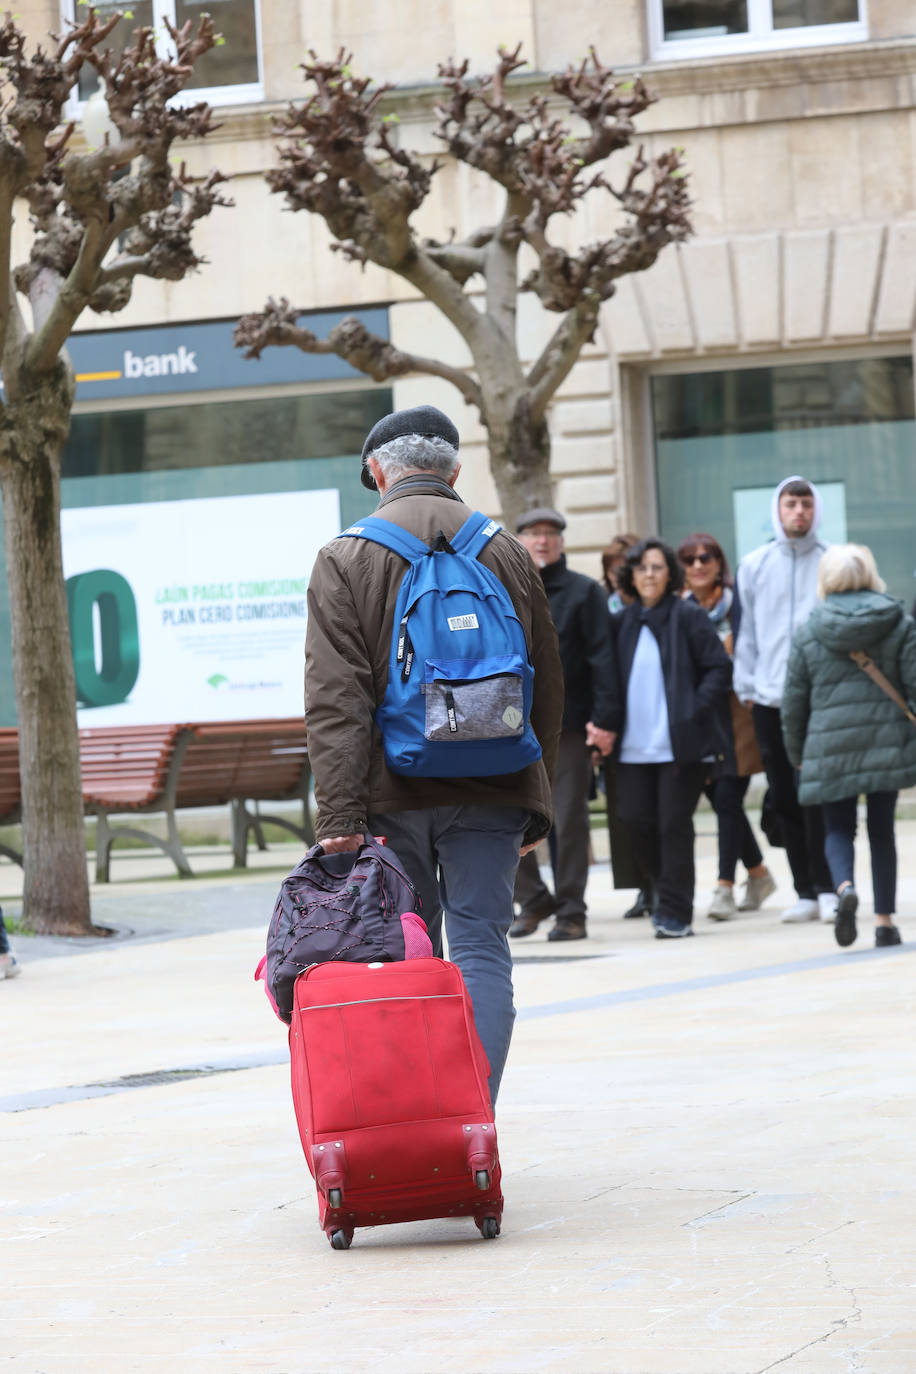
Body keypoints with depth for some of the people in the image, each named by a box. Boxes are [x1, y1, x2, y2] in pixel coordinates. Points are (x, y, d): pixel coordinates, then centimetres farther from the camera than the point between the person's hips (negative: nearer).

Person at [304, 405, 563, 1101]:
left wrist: (339, 814, -11)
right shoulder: (506, 552, 7)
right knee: (482, 951, 1)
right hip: (491, 794, 1)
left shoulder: (346, 557, -1)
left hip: (391, 794, -1)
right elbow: (548, 688, 11)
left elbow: (335, 698, -9)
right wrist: (536, 805, 18)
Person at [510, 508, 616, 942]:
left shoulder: (584, 592, 1)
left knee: (569, 820, 0)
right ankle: (532, 898, 16)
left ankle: (570, 911, 8)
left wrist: (601, 719, -12)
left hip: (569, 726, -3)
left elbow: (601, 658, -4)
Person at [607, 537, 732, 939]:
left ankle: (675, 911, 2)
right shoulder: (623, 623, 10)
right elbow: (612, 678, 17)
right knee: (636, 819, 2)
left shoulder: (688, 617, -3)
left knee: (674, 824, -4)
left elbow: (720, 668, -5)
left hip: (682, 744, -5)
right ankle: (667, 888, 27)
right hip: (635, 745, 5)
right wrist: (609, 722, 4)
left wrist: (695, 711, -13)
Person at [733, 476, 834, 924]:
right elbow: (747, 632, 12)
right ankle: (806, 892, 13)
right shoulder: (754, 566, 9)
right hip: (769, 699, 3)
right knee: (783, 799, 6)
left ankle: (827, 889, -3)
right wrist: (747, 685, 5)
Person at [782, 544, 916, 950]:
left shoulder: (808, 631, 1)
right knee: (882, 830, 11)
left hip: (830, 746, -1)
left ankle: (844, 887, -20)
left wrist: (797, 753, 17)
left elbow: (794, 700, 4)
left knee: (839, 829, 10)